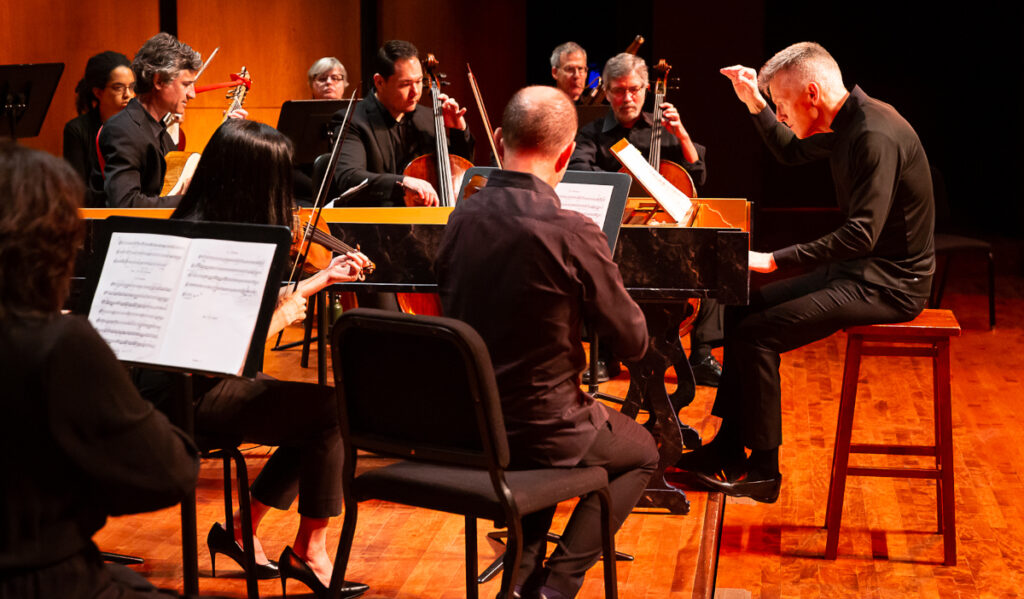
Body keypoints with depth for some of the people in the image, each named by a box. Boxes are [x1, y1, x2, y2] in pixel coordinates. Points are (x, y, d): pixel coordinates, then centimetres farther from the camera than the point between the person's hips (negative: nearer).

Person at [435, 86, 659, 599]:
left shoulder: (461, 218, -5)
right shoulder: (573, 234, -23)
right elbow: (634, 342, -12)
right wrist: (595, 296, 8)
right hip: (539, 434, -5)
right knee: (641, 453, 24)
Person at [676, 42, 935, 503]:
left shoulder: (876, 136, -24)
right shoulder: (847, 125, 8)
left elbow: (862, 234, -31)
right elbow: (792, 152, 29)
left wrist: (776, 259, -28)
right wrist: (754, 104, 16)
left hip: (887, 283, -10)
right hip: (859, 269, 10)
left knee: (756, 334, -17)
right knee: (741, 312, 6)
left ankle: (764, 470, -5)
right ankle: (728, 449, 10)